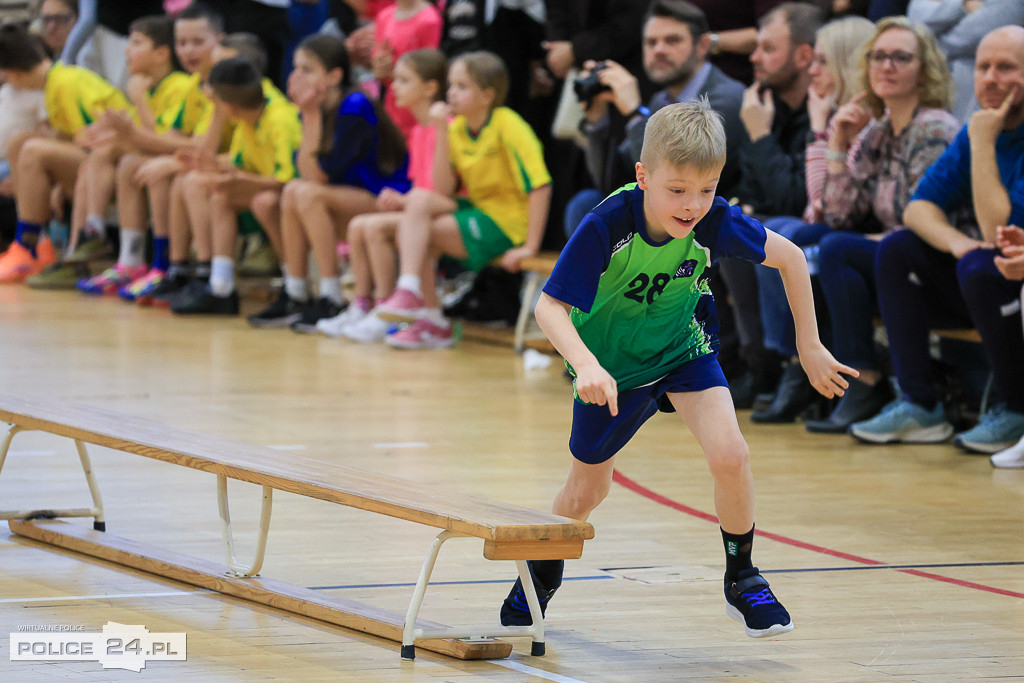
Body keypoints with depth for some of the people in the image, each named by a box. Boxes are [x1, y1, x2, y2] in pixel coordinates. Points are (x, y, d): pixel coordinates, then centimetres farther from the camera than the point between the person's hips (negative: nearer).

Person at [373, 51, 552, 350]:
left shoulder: (507, 125, -16)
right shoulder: (457, 127, 4)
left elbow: (540, 185, -21)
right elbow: (444, 190, -5)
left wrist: (529, 246, -22)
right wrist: (441, 132, -12)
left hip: (508, 223, -7)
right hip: (477, 210, 7)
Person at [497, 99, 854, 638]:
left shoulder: (714, 222, -27)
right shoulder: (607, 225, -34)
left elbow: (789, 257, -11)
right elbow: (550, 306, -31)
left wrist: (809, 347, -7)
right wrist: (585, 365, -48)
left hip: (683, 349, 1)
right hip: (611, 361, -1)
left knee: (729, 455, -22)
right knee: (587, 491, 15)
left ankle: (741, 580, 2)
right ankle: (542, 574, 47)